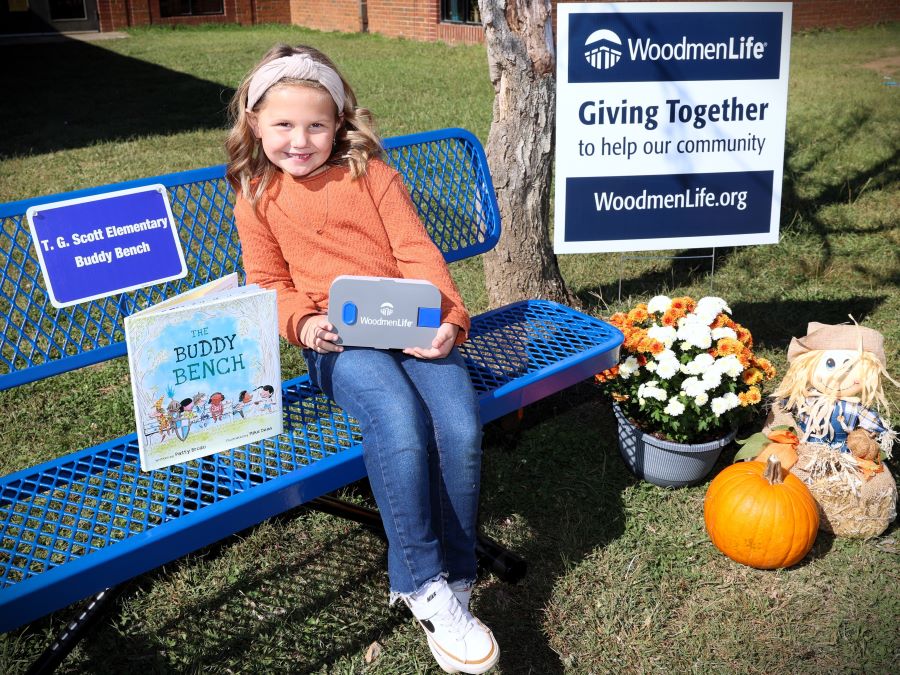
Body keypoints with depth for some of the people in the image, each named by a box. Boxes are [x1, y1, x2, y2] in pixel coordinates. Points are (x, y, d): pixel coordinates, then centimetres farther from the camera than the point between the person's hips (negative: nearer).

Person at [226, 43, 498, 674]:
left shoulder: (371, 173, 12)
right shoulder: (257, 197, 14)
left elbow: (418, 252, 5)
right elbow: (269, 284, 15)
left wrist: (447, 319, -11)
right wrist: (304, 321, -8)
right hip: (338, 339, -1)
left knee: (460, 426, -25)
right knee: (400, 424, -32)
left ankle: (451, 579, -5)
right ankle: (428, 588, -17)